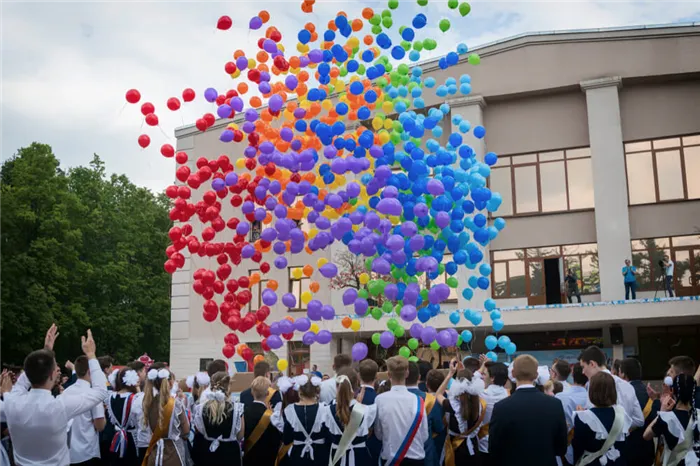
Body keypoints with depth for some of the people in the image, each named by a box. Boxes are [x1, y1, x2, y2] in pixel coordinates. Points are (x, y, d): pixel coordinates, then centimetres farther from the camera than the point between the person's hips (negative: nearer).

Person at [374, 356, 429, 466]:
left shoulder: (380, 400, -12)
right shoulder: (417, 401, -10)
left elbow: (378, 433, -2)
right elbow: (424, 435, -2)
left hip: (389, 457, 0)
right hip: (415, 457, 0)